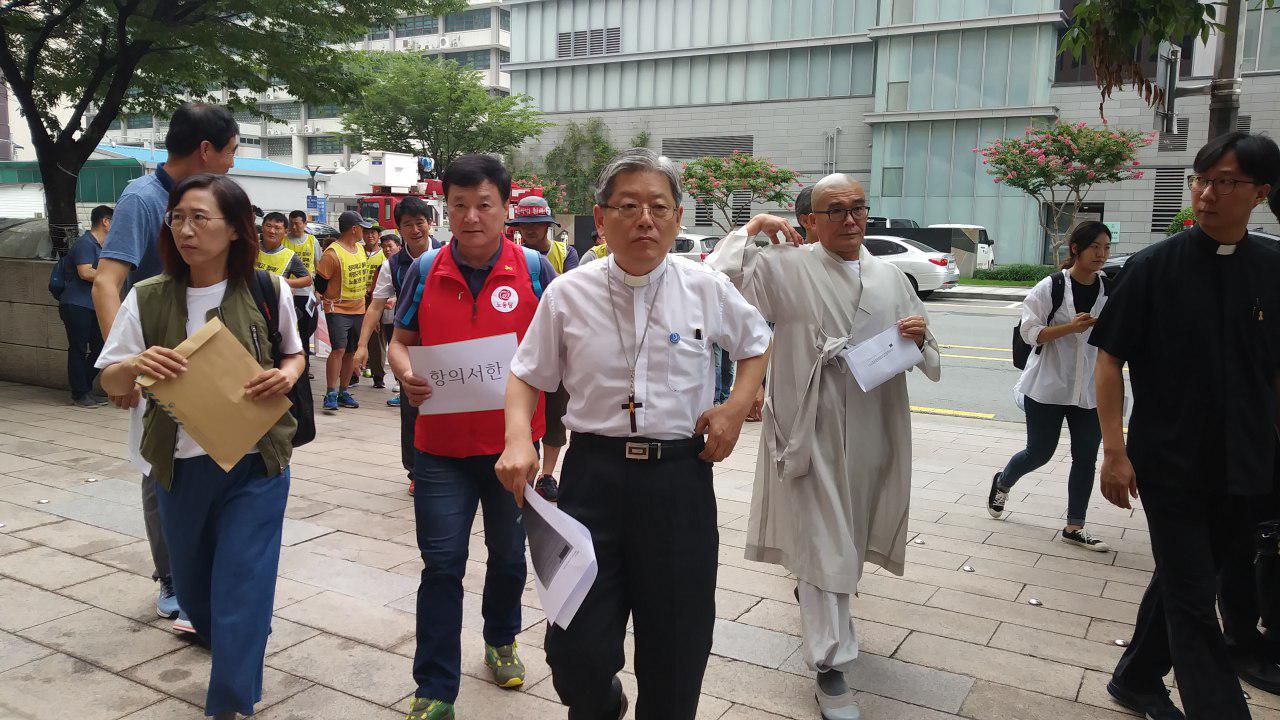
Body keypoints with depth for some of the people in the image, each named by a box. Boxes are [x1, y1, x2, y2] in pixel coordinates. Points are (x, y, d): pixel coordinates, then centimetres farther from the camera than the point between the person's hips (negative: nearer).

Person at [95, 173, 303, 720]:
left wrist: (287, 375, -14)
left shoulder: (268, 291, -7)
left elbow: (295, 355, 9)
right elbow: (111, 383, 2)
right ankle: (230, 645, 51)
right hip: (180, 466, 3)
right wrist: (136, 365, -21)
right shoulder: (147, 299, -3)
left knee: (241, 589, -5)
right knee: (195, 587, 20)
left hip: (256, 464, -3)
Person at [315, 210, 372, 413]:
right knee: (339, 349, -15)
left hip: (358, 309, 7)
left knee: (351, 352, 9)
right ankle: (330, 394, -11)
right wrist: (330, 297, -7)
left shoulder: (360, 249, 12)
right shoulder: (332, 253, -13)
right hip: (337, 309, -7)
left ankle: (343, 392, 18)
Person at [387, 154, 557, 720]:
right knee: (442, 564, 2)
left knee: (508, 556, 18)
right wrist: (406, 374, -13)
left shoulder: (534, 269, -4)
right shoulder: (425, 270, -1)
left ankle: (500, 642, 45)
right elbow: (400, 340, 8)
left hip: (514, 441, 0)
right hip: (441, 445, 0)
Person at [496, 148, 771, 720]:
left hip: (680, 476, 1)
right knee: (576, 655, 2)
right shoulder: (568, 295, 0)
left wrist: (737, 405, 2)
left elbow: (757, 344, 18)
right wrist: (518, 437, -9)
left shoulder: (706, 289, 0)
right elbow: (527, 376, 10)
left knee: (676, 652, 9)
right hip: (594, 474, 0)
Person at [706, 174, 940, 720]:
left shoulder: (890, 277, 11)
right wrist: (752, 229, -10)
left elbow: (928, 361, 17)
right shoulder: (785, 267, -5)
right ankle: (831, 668, 10)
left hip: (872, 431, 6)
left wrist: (919, 336, -6)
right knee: (823, 544, -1)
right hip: (810, 430, -6)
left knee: (849, 538, 22)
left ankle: (812, 597, 52)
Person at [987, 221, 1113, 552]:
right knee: (1039, 452, 5)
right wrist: (1070, 327, -24)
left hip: (1091, 391, 4)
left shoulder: (1111, 290, 3)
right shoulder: (1050, 287, -9)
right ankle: (1002, 483, 37)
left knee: (1086, 457, 6)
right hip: (1048, 387, -4)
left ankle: (1074, 527, 18)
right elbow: (1030, 331, -13)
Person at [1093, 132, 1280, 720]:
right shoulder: (1155, 267, -8)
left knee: (1182, 580, 19)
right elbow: (1110, 359, -7)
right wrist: (1114, 452, -13)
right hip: (1169, 465, -4)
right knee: (1193, 603, 0)